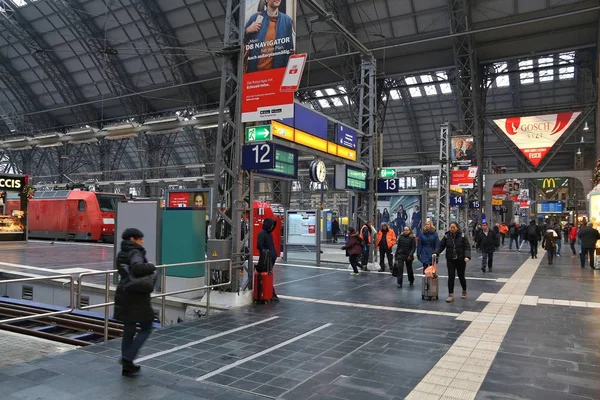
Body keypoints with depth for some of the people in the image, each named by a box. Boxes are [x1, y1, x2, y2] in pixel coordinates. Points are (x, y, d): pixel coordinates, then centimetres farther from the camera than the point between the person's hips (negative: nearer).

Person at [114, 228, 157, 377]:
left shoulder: (122, 254, 14)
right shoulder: (135, 253, -15)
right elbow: (137, 268, -34)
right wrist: (151, 267, -16)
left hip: (124, 296, 9)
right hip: (137, 297, -9)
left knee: (128, 330, 15)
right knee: (146, 328, 7)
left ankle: (127, 366, 21)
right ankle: (127, 357, -1)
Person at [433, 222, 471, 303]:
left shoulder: (462, 236, -6)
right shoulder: (446, 236, -1)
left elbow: (467, 247, -8)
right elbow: (441, 246, -1)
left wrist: (467, 256, -22)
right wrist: (436, 253, -17)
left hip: (460, 260, -1)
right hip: (450, 260, 1)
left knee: (461, 276, 12)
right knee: (451, 277, -4)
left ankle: (464, 291, 36)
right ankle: (451, 295, 2)